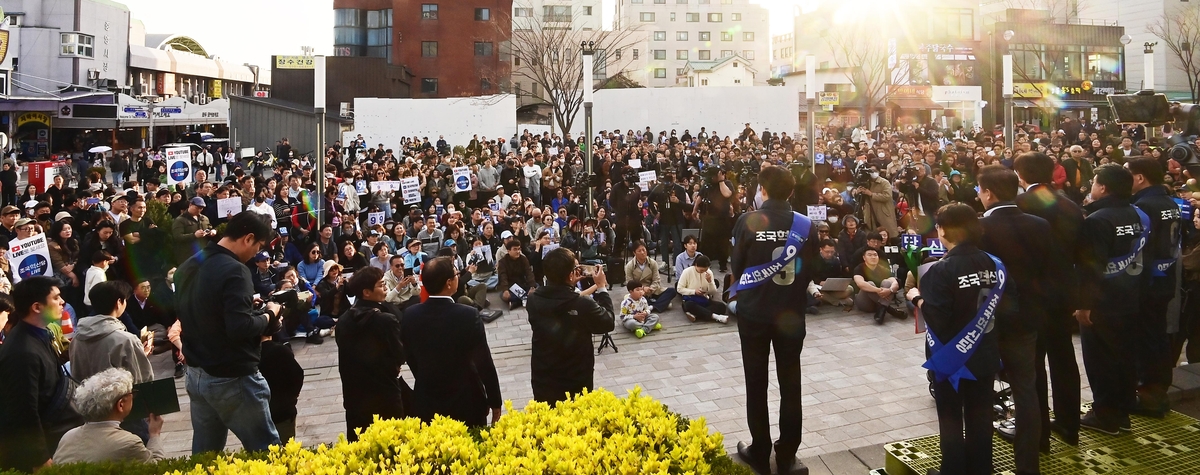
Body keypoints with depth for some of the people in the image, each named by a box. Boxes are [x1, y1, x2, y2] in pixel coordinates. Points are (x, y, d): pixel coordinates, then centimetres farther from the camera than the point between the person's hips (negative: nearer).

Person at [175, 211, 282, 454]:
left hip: (196, 374, 9)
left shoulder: (187, 266, 7)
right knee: (267, 452, 2)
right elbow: (240, 328, -28)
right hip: (231, 378, -9)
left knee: (204, 454, 19)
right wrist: (268, 315, -9)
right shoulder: (233, 270, -20)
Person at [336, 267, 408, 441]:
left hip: (353, 394, 6)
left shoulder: (343, 321, 2)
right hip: (385, 394, -6)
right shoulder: (386, 319, -17)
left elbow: (345, 357, 12)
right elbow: (400, 355, -9)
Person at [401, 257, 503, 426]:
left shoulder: (410, 315, -8)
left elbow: (411, 359, 5)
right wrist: (495, 401, -1)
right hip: (466, 403, -3)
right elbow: (485, 363, -14)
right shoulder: (468, 315, -20)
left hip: (426, 403, 4)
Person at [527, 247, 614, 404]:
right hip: (576, 383, -4)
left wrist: (595, 287, 10)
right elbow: (608, 323, -7)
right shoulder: (583, 305, -27)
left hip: (542, 381, 4)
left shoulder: (534, 299, -12)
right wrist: (602, 287, 2)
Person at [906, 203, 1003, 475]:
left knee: (951, 420, 9)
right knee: (980, 418, 16)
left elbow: (936, 320, -23)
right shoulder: (993, 264, -2)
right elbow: (999, 308, 7)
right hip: (984, 356, 6)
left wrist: (918, 297, -7)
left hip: (951, 359, -6)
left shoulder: (941, 270, -20)